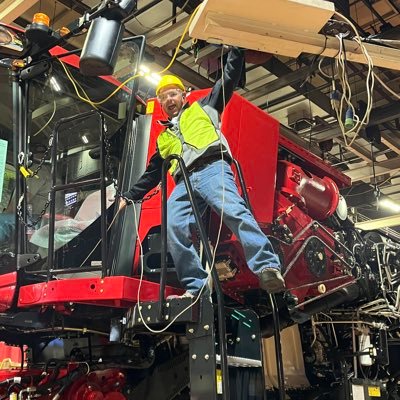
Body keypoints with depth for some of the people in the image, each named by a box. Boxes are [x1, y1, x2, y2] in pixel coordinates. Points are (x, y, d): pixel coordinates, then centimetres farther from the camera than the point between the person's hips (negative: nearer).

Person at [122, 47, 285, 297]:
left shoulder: (202, 109, 28)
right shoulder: (164, 139, 38)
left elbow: (228, 79, 22)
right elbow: (152, 174, 40)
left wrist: (237, 50, 14)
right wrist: (129, 197, 37)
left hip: (213, 169, -4)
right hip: (184, 184, 4)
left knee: (235, 212, -29)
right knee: (174, 228, -22)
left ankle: (268, 269, -40)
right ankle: (195, 287, -24)